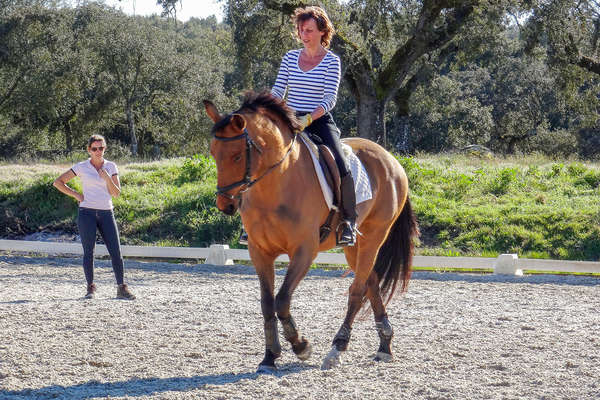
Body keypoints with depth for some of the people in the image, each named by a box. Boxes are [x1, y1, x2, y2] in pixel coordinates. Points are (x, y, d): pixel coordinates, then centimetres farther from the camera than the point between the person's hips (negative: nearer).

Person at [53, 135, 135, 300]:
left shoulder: (111, 167, 9)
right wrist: (76, 195, -2)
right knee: (88, 252, -2)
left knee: (116, 252, -5)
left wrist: (107, 179, -12)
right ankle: (91, 287, 7)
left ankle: (121, 288, -1)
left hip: (106, 213, 2)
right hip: (87, 213, -2)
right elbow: (58, 182, 6)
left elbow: (116, 193, 3)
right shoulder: (82, 167, 3)